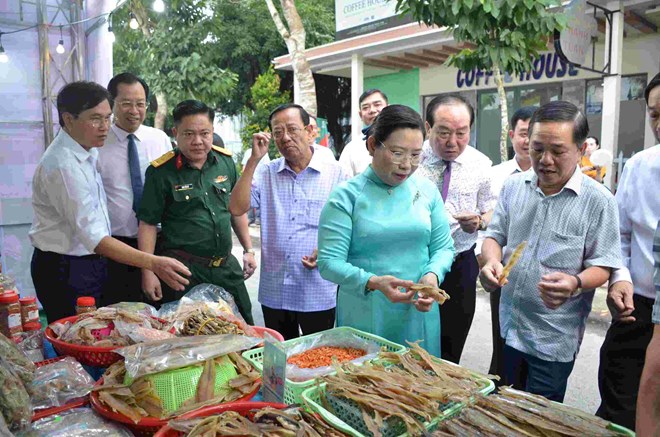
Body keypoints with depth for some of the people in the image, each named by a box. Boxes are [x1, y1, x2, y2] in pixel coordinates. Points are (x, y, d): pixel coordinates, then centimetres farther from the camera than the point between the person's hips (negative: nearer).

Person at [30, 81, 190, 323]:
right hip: (65, 269, -9)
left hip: (90, 263, 9)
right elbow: (94, 237, -30)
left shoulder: (88, 151, 5)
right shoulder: (63, 166, -24)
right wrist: (153, 263, -37)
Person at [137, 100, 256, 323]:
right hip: (183, 270, -4)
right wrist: (148, 272, -12)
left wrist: (248, 249, 13)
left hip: (226, 265, 5)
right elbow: (148, 224, -8)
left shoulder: (225, 161, 4)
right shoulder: (161, 172, -10)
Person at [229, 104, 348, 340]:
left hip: (318, 294, -2)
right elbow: (237, 208, -7)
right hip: (274, 293, 3)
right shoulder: (266, 173, 6)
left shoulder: (334, 172, -2)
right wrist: (254, 159, -10)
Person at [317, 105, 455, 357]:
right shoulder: (346, 196, -9)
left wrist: (432, 275, -13)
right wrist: (373, 283, -26)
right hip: (364, 317, -3)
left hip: (418, 315, 4)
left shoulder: (427, 190, 2)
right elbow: (329, 262, -13)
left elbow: (443, 247, 8)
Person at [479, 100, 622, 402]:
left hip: (554, 339, -4)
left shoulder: (598, 200, -11)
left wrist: (575, 283, -32)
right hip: (509, 325, 4)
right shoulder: (513, 185, 2)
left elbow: (602, 265, -11)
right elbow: (495, 235, 7)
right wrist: (492, 261, -15)